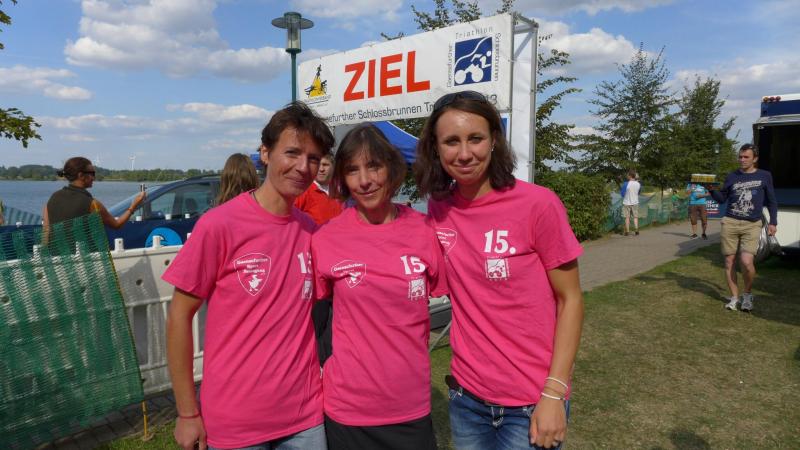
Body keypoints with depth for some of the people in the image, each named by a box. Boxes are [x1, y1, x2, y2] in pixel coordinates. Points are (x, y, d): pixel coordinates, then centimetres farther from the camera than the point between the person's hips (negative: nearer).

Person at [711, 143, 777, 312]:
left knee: (746, 261, -17)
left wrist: (773, 222, 5)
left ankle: (748, 294, 9)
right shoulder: (732, 176, 9)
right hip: (729, 223, 2)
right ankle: (734, 297, 16)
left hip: (752, 225, -2)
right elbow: (722, 199, 11)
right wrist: (712, 190, -8)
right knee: (729, 262, 2)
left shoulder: (764, 176, 7)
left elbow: (771, 201, 12)